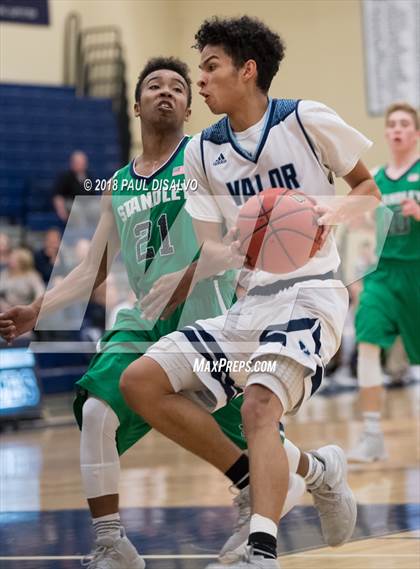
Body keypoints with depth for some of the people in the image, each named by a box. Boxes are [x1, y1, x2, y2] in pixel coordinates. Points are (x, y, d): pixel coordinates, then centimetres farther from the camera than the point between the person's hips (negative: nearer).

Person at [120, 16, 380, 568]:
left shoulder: (308, 120, -4)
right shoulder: (202, 153, 10)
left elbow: (369, 186, 6)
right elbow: (212, 250, 8)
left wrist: (335, 213, -15)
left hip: (310, 291, -7)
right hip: (250, 301, 7)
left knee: (259, 403, -31)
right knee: (140, 382, -7)